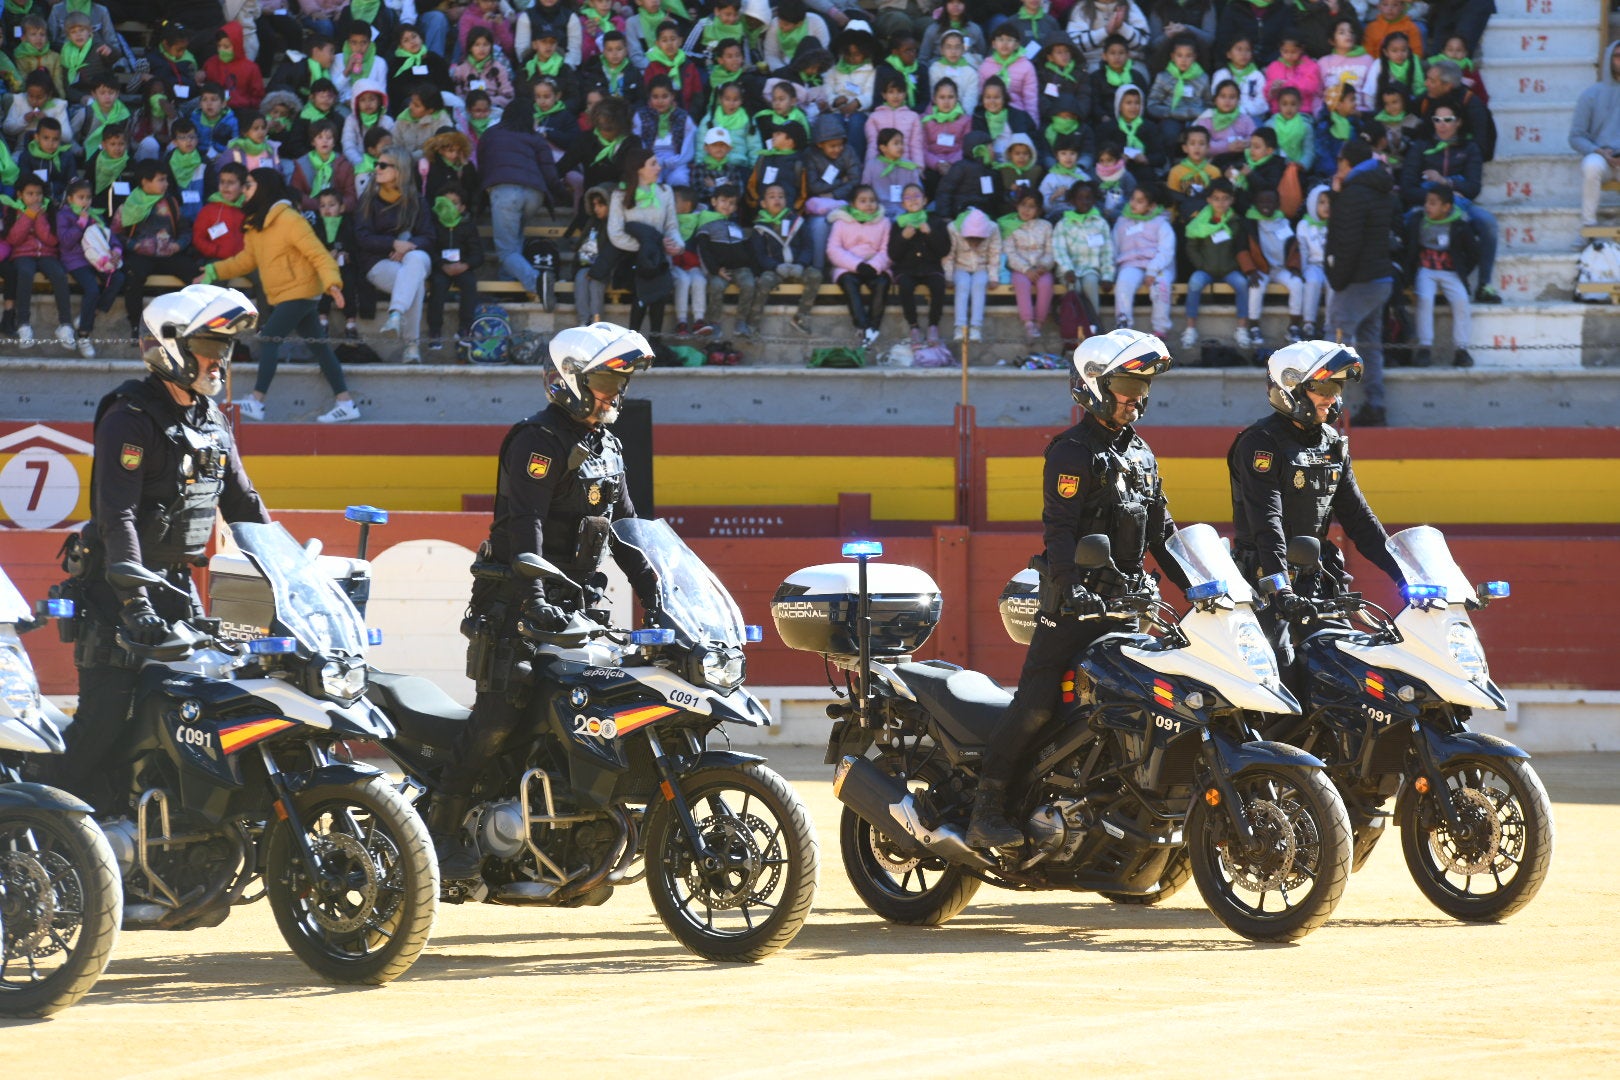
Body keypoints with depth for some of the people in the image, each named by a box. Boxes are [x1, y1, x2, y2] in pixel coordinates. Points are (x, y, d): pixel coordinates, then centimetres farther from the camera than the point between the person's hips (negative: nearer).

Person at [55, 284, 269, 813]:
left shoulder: (211, 420, 12)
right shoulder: (130, 418, -15)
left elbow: (242, 502, 19)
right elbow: (117, 516, -23)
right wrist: (135, 604, -32)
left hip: (177, 584, 8)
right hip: (116, 585, -8)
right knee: (106, 711, -13)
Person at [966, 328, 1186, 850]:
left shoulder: (1141, 455, 17)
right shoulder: (1073, 452, -8)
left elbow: (1160, 532, 22)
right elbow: (1060, 528, -19)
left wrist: (1196, 586, 14)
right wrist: (1072, 587, -32)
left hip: (1126, 600, 8)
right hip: (1075, 602, -8)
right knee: (1036, 703, -15)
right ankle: (987, 810, -16)